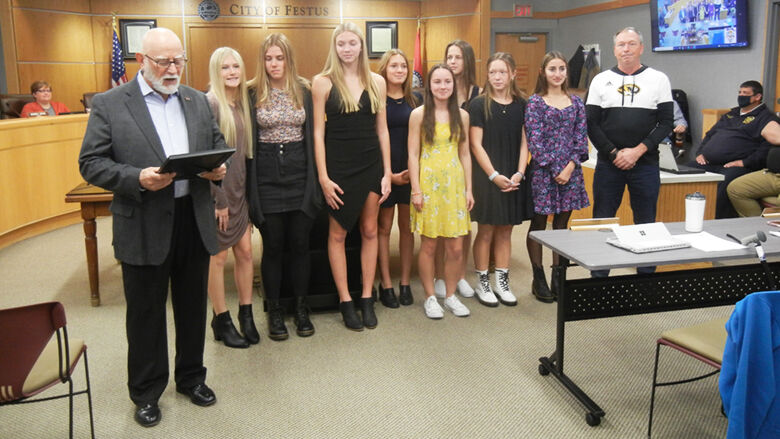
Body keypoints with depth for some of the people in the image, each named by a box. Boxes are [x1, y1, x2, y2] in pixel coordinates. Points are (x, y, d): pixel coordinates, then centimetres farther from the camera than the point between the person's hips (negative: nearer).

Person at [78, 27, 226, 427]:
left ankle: (191, 378, 36)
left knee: (192, 305, 16)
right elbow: (91, 163, -7)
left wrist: (219, 167, -7)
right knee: (145, 312, 9)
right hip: (143, 227, -3)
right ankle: (146, 392, 28)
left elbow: (218, 144, 16)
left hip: (194, 220, 4)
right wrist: (137, 179, -22)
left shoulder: (197, 100, 9)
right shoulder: (109, 104, -4)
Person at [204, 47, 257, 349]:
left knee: (245, 251, 8)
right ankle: (221, 321, 18)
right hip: (217, 190, -7)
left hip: (239, 189, 7)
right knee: (218, 256, 4)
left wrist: (249, 193, 10)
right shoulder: (209, 103, -12)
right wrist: (218, 199, -16)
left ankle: (246, 315, 22)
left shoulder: (242, 103, 10)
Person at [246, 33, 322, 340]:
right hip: (267, 178, -1)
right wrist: (249, 184, -5)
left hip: (298, 174, 2)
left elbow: (311, 134, 6)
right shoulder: (253, 93, 0)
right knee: (273, 246, 5)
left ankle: (301, 308, 20)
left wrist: (314, 179, 0)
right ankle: (274, 311, 18)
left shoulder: (303, 91, 6)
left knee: (299, 243, 7)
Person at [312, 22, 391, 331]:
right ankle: (345, 301, 17)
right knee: (338, 234, 5)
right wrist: (323, 177, -10)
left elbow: (382, 129, 7)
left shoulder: (376, 82, 5)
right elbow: (318, 132, -5)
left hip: (371, 166, 3)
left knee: (369, 231, 9)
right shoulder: (323, 82, -3)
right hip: (339, 167, -3)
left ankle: (367, 299, 21)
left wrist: (387, 172, 2)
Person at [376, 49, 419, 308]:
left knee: (407, 228, 9)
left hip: (411, 171, 3)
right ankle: (385, 285, 13)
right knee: (384, 228, 3)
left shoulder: (416, 100, 8)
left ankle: (405, 283, 19)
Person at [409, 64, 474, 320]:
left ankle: (451, 296, 21)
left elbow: (465, 154, 10)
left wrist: (468, 189, 6)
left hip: (454, 184, 3)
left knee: (456, 247, 4)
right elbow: (413, 155, -3)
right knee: (429, 245, 3)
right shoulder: (419, 114, -2)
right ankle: (430, 298, 18)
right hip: (429, 184, -3)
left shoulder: (462, 116, 8)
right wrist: (416, 190, -9)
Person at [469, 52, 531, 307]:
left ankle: (502, 283, 20)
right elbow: (476, 145, -8)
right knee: (486, 231, 2)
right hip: (486, 177, -4)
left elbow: (524, 143, 7)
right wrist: (494, 176, -14)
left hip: (513, 178, 4)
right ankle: (482, 284, 14)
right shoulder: (479, 105, -4)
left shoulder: (520, 105, 7)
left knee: (505, 231, 10)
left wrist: (519, 173, -6)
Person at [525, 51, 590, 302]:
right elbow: (534, 140, -9)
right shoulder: (535, 102, -2)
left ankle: (558, 278, 20)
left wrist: (570, 167, -9)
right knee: (538, 225, 4)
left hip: (570, 171, 4)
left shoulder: (575, 102, 9)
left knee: (562, 224, 10)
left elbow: (581, 137, 5)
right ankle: (538, 279, 15)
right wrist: (555, 169, -13)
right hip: (543, 171, -3)